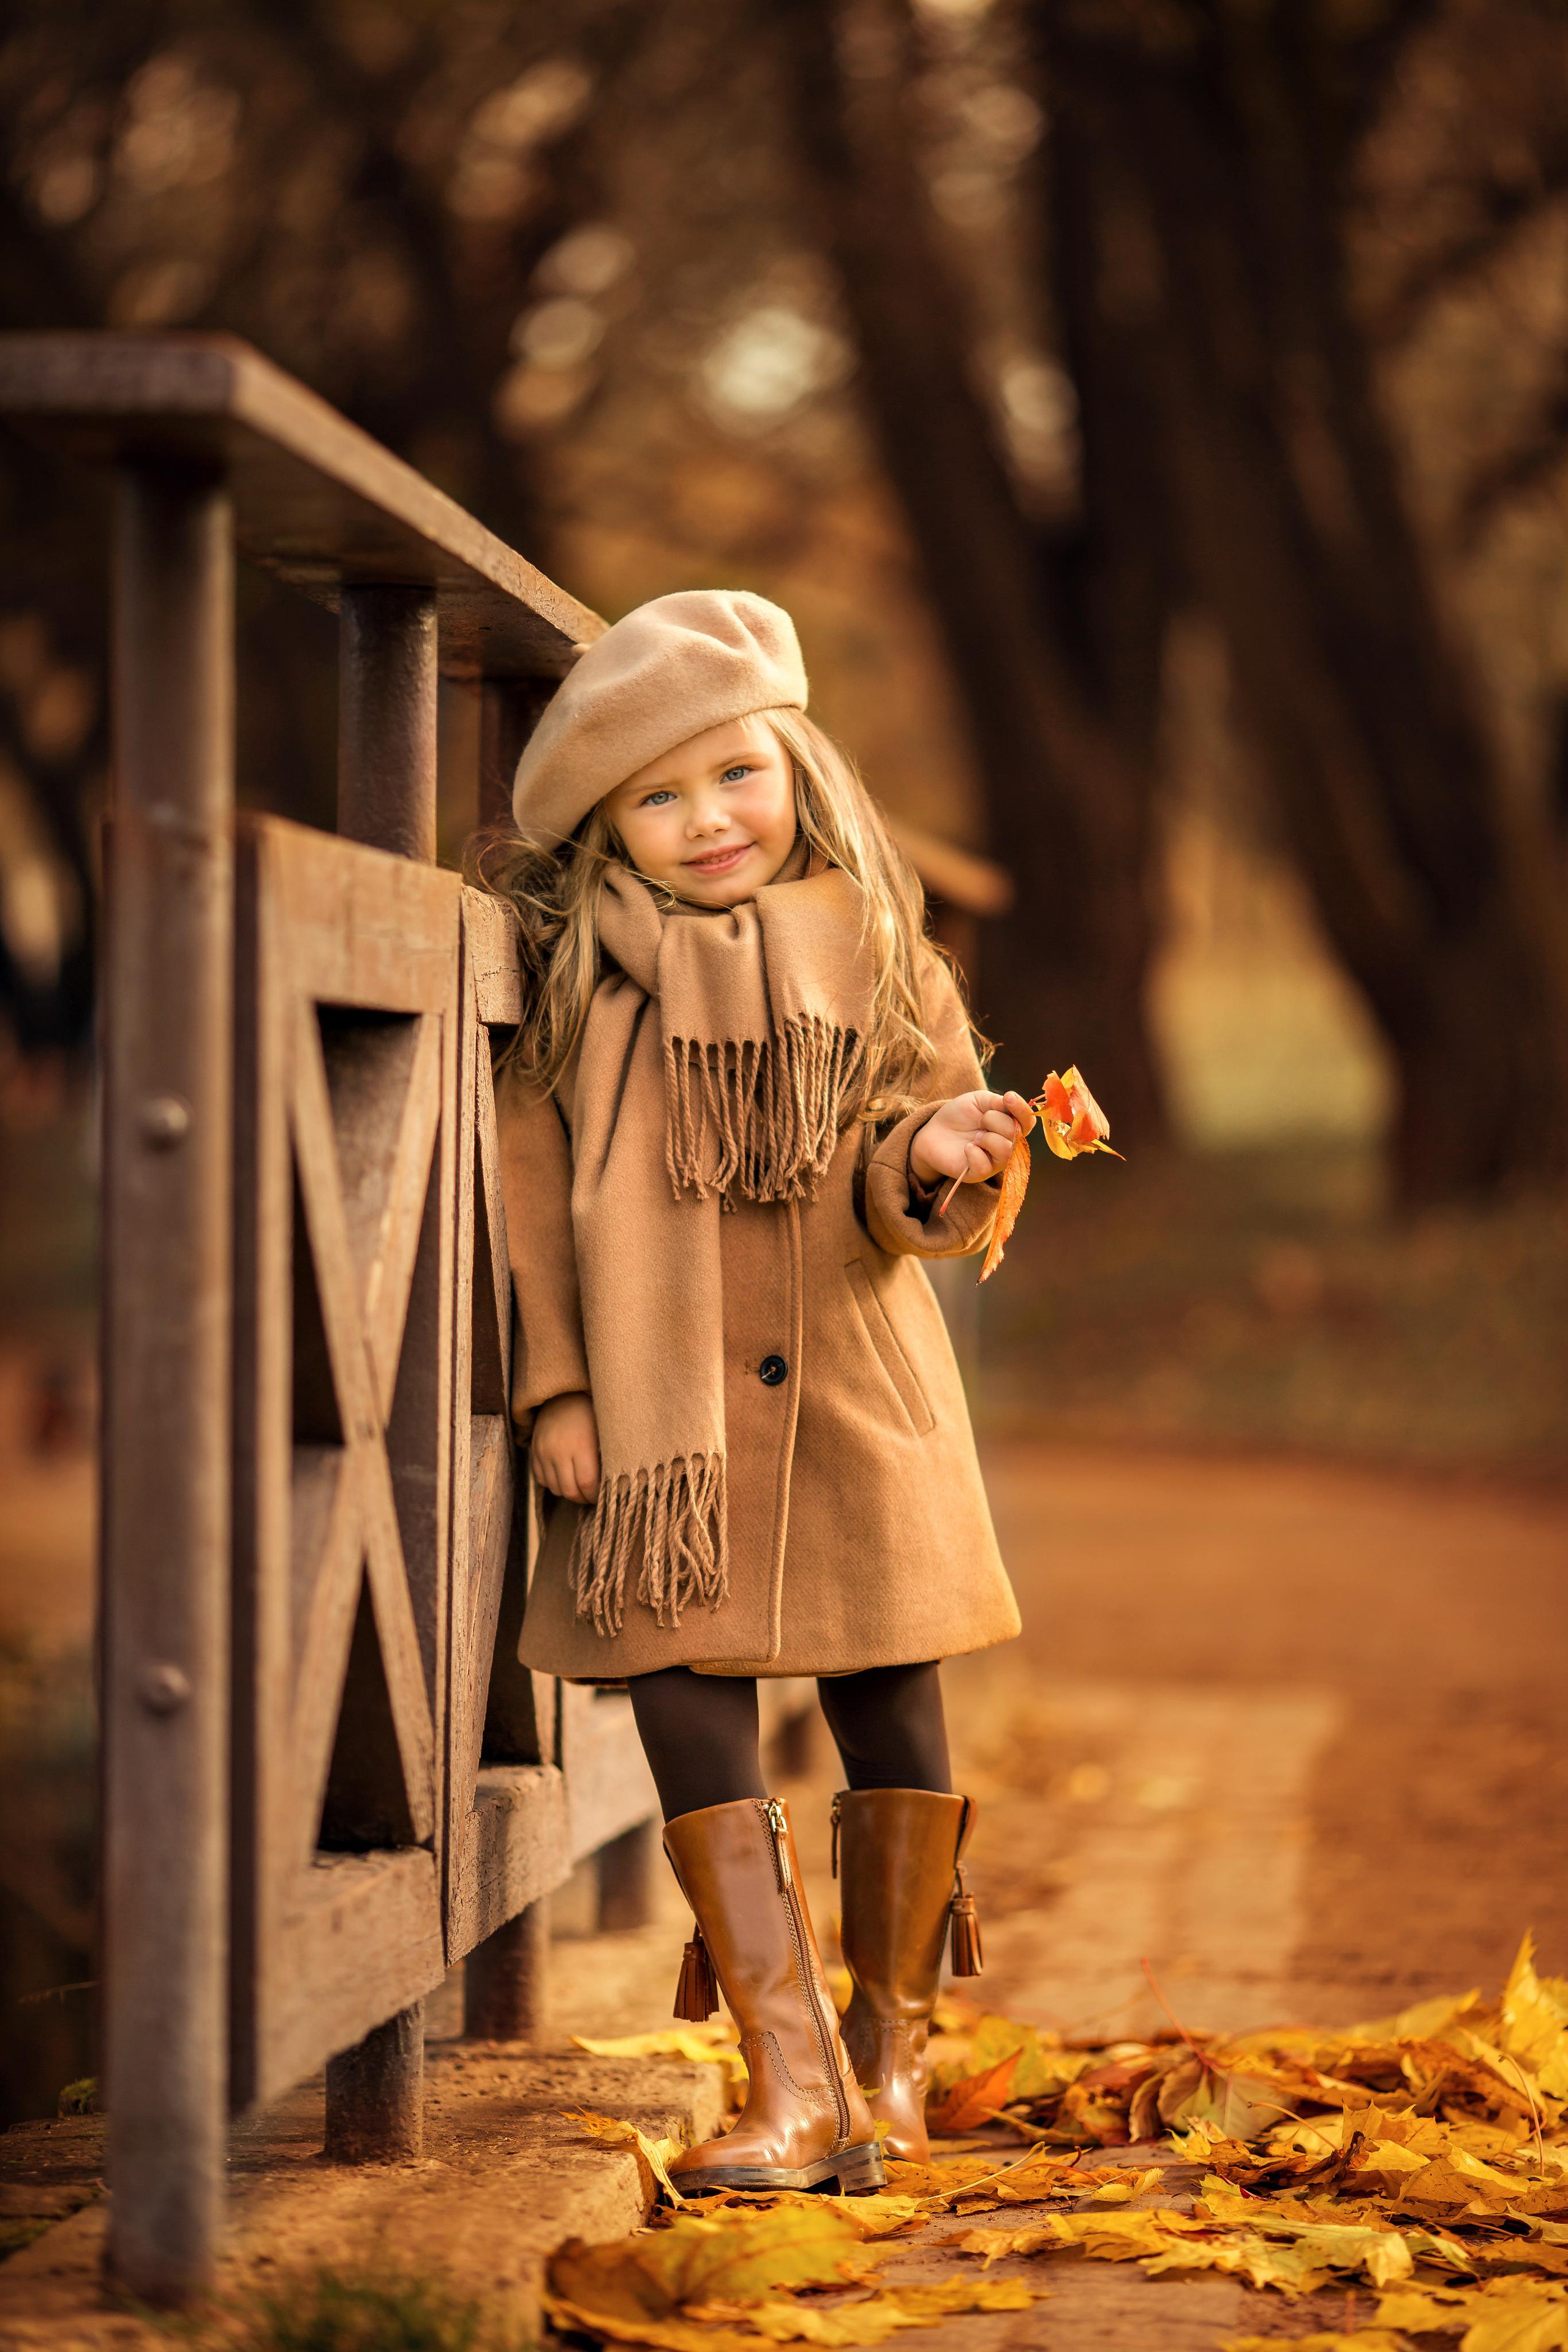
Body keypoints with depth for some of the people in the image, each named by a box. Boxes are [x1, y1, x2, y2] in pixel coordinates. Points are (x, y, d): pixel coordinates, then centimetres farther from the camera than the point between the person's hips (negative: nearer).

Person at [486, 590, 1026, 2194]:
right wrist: (557, 1386, -5)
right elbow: (531, 1186, 0)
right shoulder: (574, 975, -1)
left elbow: (895, 1192, 4)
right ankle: (791, 2073, -7)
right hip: (660, 1409, -1)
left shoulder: (870, 949, 3)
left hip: (857, 1398, 1)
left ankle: (889, 2041, 21)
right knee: (688, 1702, -9)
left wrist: (931, 1156, -19)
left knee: (889, 1703, 4)